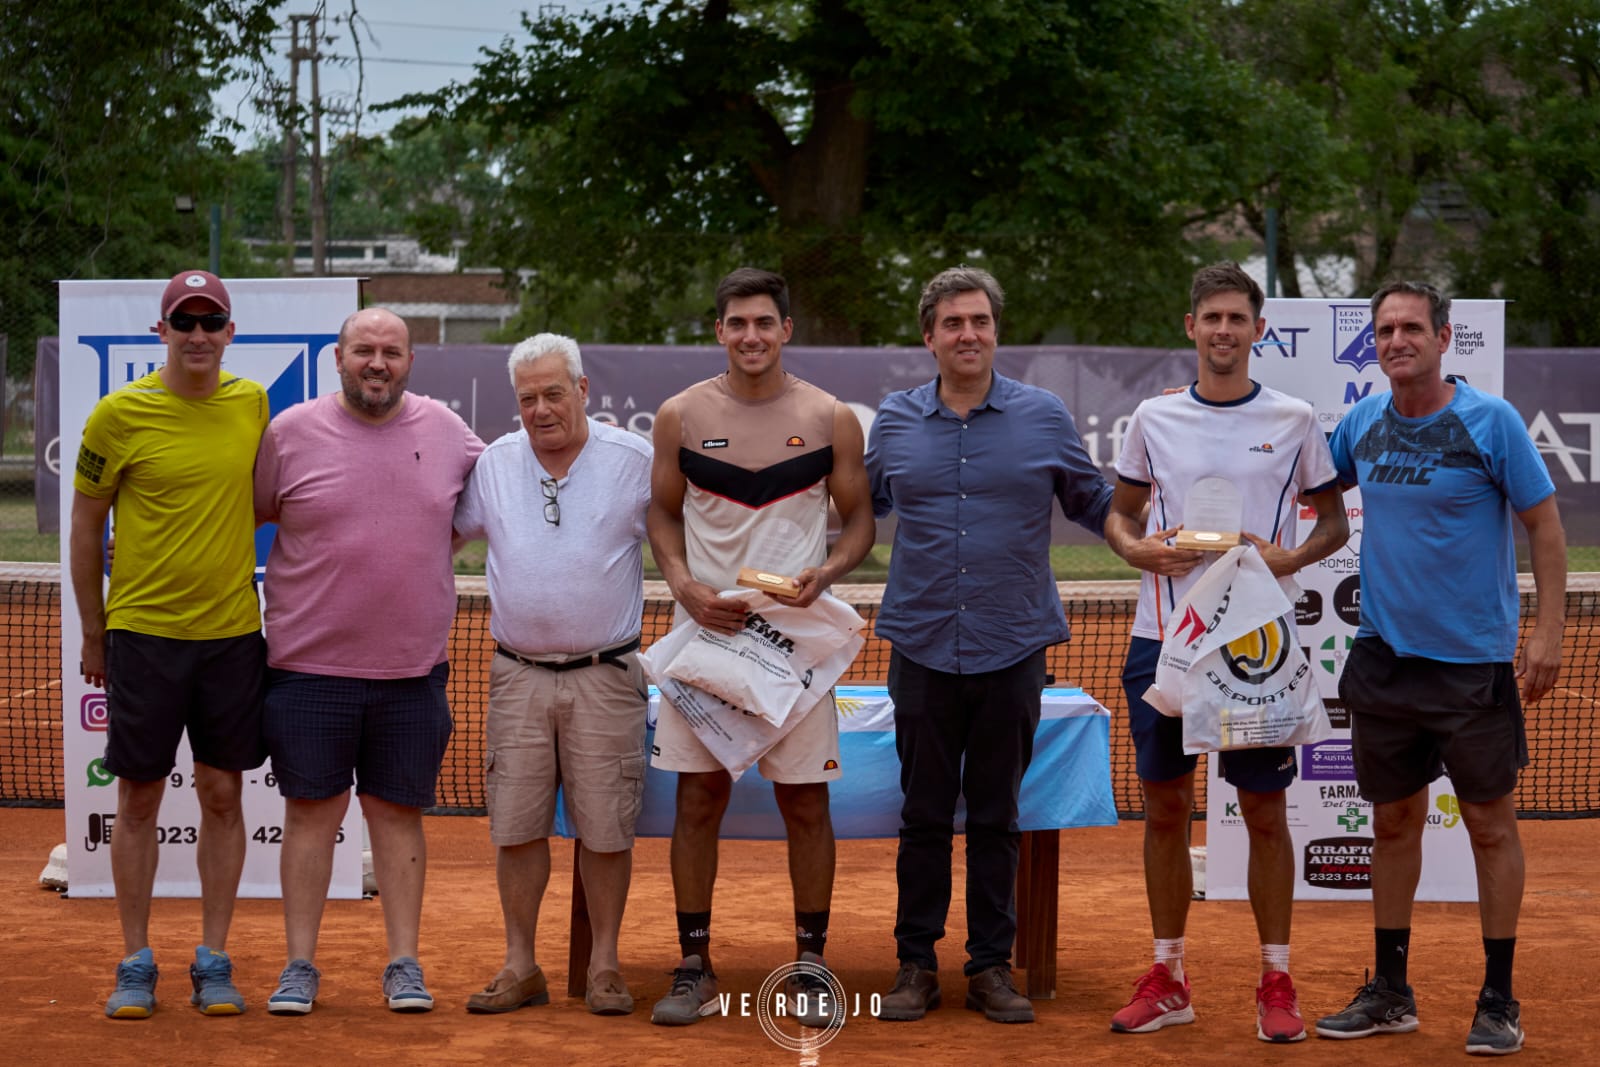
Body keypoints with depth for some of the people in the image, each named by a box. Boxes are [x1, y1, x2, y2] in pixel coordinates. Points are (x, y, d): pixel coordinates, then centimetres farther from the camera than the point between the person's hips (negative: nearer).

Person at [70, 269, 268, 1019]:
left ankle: (213, 963, 14)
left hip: (233, 631, 3)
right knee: (139, 797, 3)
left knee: (222, 794, 6)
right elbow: (86, 523, 2)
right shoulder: (120, 414, -6)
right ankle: (135, 966, 12)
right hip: (143, 632, -3)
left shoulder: (252, 404, 5)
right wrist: (93, 632, 4)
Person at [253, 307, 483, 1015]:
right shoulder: (291, 433, -2)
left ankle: (403, 964, 15)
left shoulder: (444, 429, 6)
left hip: (412, 668, 2)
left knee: (399, 812, 8)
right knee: (311, 811, 4)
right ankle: (300, 964, 12)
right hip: (310, 665, -2)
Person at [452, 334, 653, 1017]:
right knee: (516, 827, 4)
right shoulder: (493, 463, 5)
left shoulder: (634, 460, -2)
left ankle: (604, 967, 12)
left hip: (605, 674, -2)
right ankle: (520, 968, 13)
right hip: (518, 674, 2)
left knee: (605, 828, 1)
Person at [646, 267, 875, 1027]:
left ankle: (810, 965, 14)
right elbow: (662, 513, 11)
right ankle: (694, 968, 11)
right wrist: (683, 584, -7)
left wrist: (826, 572, -13)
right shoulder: (681, 416, 3)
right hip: (706, 627, 1)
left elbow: (859, 520, 7)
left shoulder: (830, 419, 1)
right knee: (698, 798, 3)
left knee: (806, 801, 2)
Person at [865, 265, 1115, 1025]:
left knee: (997, 815, 7)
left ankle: (992, 965, 15)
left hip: (1013, 648, -1)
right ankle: (916, 964, 14)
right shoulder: (895, 421, 6)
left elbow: (1093, 504, 12)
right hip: (923, 644, 1)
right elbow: (864, 505, 21)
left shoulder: (1043, 417, 2)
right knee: (924, 814, 5)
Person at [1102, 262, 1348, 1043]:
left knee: (1265, 811, 1)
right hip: (1163, 639, 2)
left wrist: (1291, 556, -12)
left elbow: (1334, 520, 8)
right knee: (1165, 808, 6)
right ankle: (1167, 978, 16)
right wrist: (1138, 548, -8)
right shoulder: (1154, 418, 6)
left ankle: (1276, 982, 11)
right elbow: (1119, 513, 14)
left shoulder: (1293, 420, 3)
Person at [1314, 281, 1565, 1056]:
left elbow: (1544, 522, -6)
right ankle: (1390, 993, 20)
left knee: (1490, 824, 2)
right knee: (1393, 822, 11)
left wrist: (1548, 629, -13)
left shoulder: (1491, 421, -9)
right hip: (1384, 657, 5)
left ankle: (1499, 1000, 10)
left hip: (1474, 662, -4)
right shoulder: (1363, 423, 4)